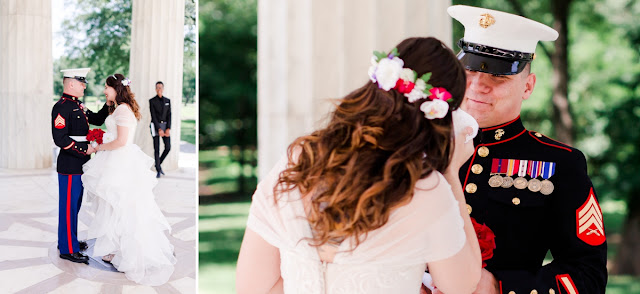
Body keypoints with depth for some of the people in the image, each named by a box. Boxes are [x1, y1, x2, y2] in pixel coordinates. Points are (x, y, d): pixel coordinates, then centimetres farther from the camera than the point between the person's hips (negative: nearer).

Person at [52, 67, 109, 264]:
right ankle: (68, 249, 4)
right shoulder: (61, 107, -17)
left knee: (75, 204, 18)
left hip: (79, 164, 10)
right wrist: (85, 149, -18)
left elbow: (97, 120, 22)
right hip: (70, 165, -10)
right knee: (69, 206, -3)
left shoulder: (78, 106, 13)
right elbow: (60, 139, -23)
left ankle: (69, 240, 31)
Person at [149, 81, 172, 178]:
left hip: (165, 126, 3)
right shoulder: (152, 101, -3)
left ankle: (159, 164, 20)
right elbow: (153, 116, -8)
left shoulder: (167, 101, 8)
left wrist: (168, 129, -8)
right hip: (155, 126, -3)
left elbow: (169, 115, 4)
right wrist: (159, 129, -15)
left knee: (168, 147, -4)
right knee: (157, 149, -4)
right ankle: (158, 171, 2)